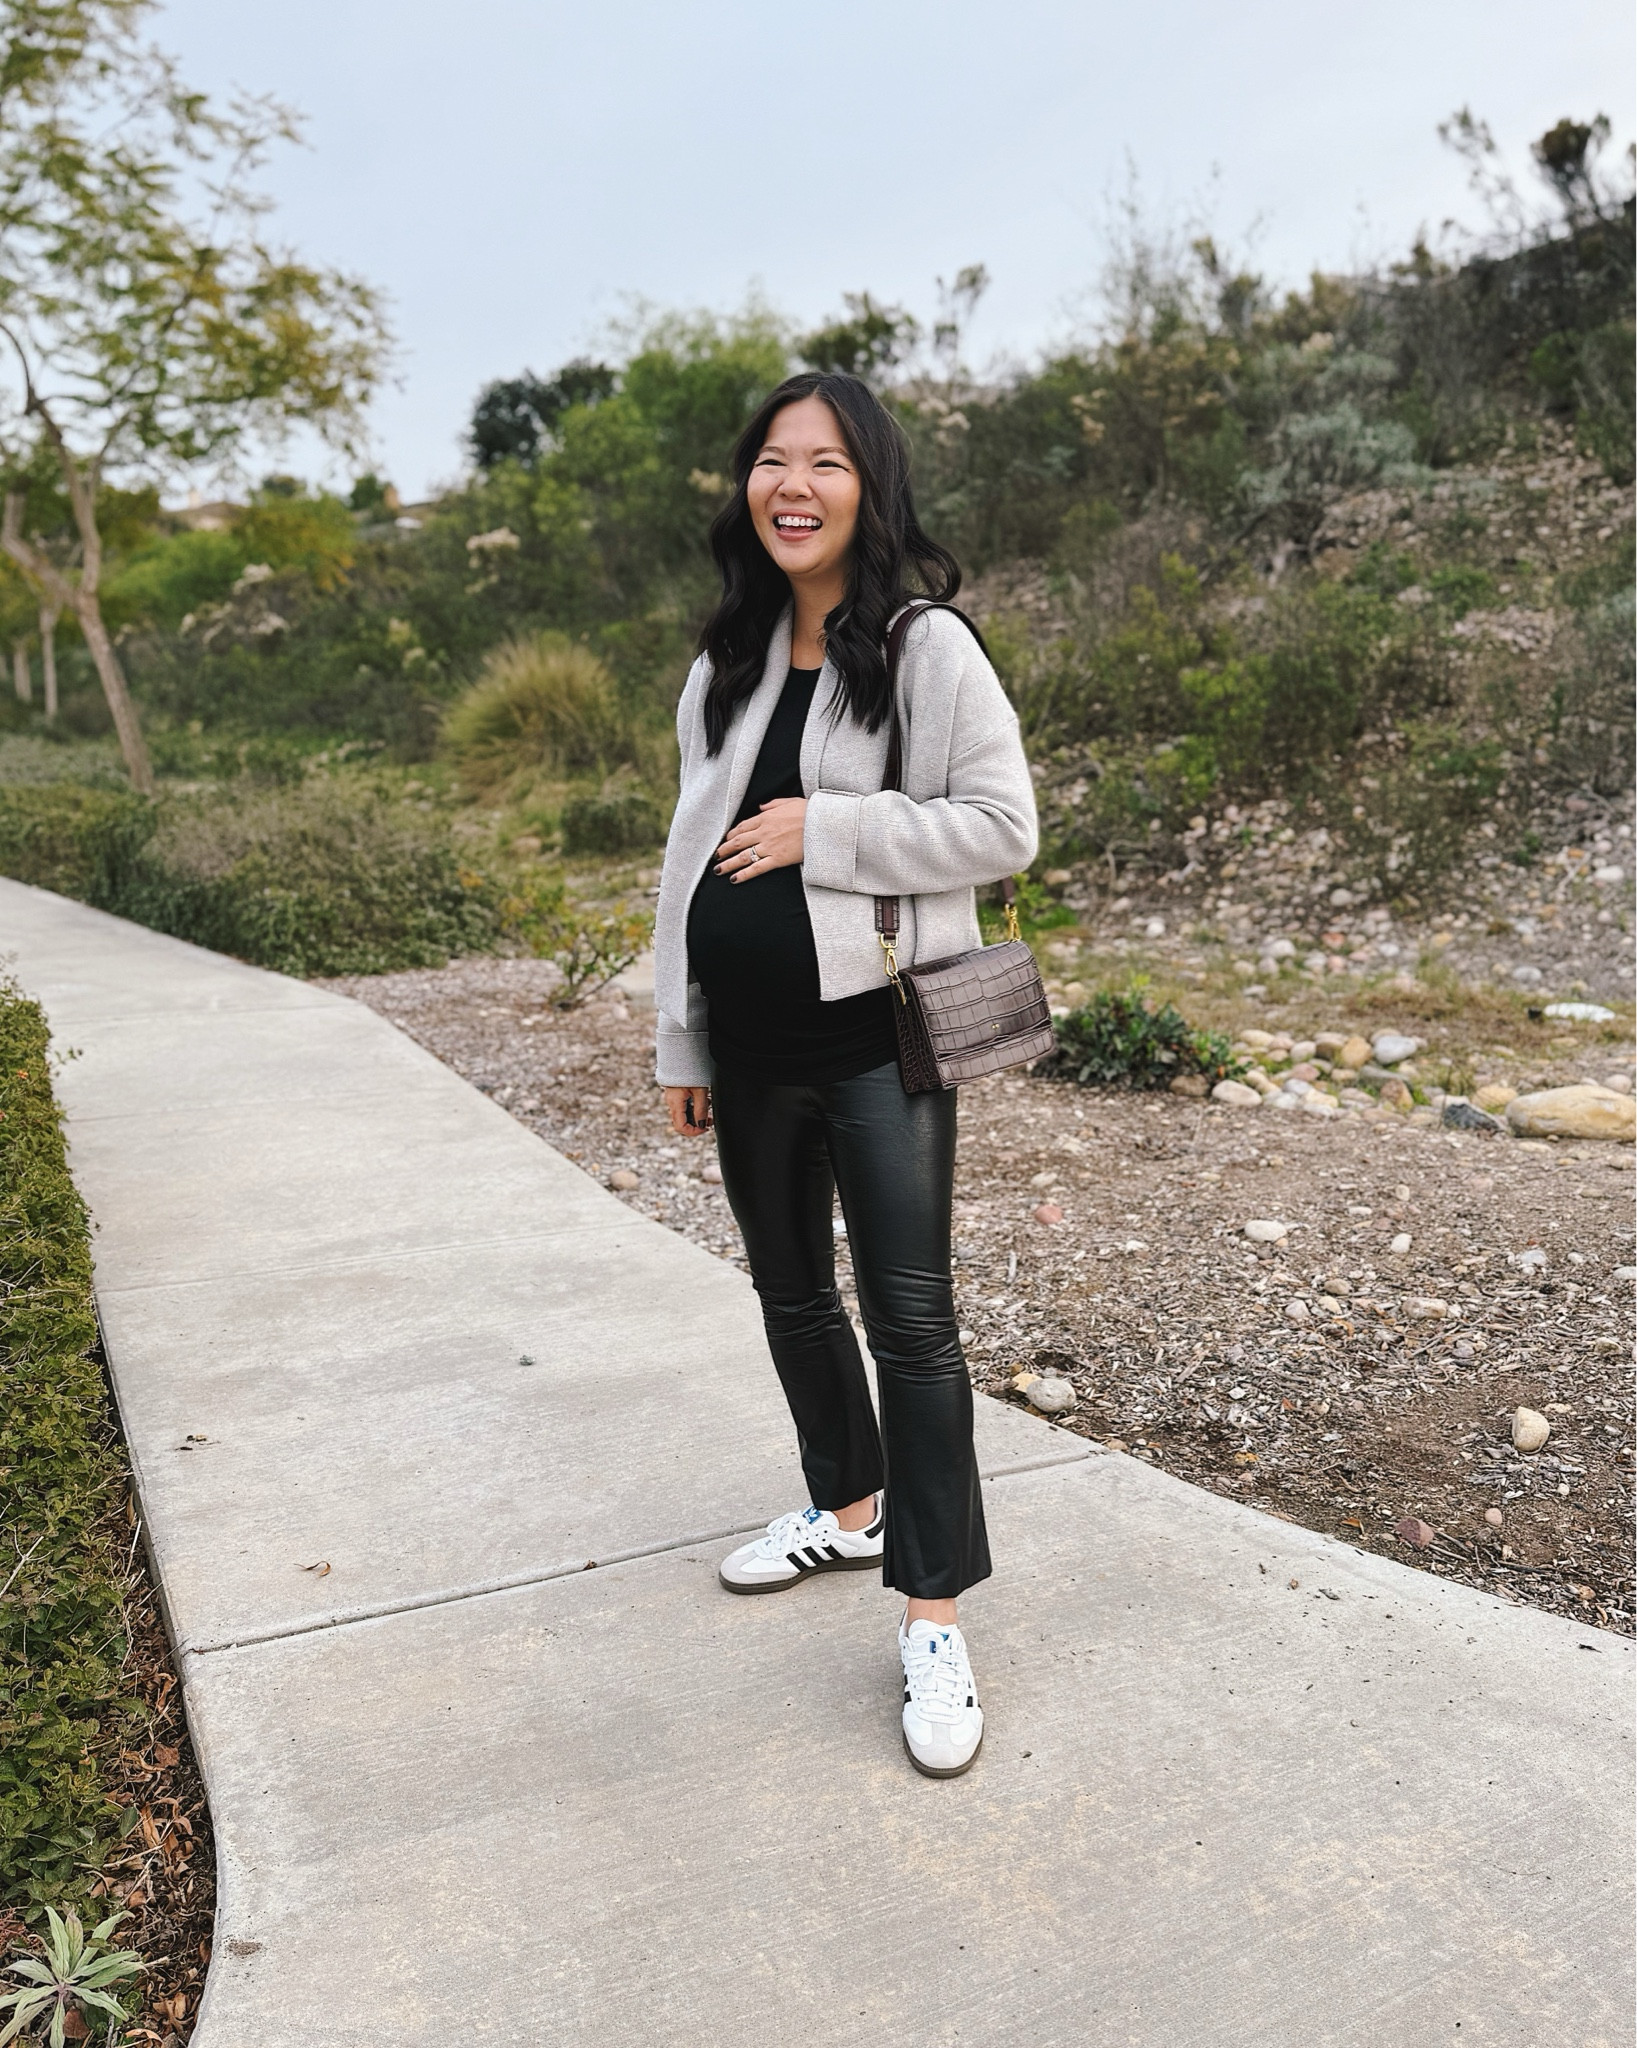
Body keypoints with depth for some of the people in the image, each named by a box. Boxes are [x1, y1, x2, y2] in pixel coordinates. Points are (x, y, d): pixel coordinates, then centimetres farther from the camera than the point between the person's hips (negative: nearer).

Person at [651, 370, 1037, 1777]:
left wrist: (826, 830, -18)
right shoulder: (725, 669, 11)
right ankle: (848, 1507, 40)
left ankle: (934, 1622, 4)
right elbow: (693, 858, 13)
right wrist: (682, 1040, 12)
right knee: (792, 1295, 18)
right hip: (750, 1049, 7)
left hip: (877, 1039, -6)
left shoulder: (928, 648, -7)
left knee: (908, 1312, -6)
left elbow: (1004, 825, -12)